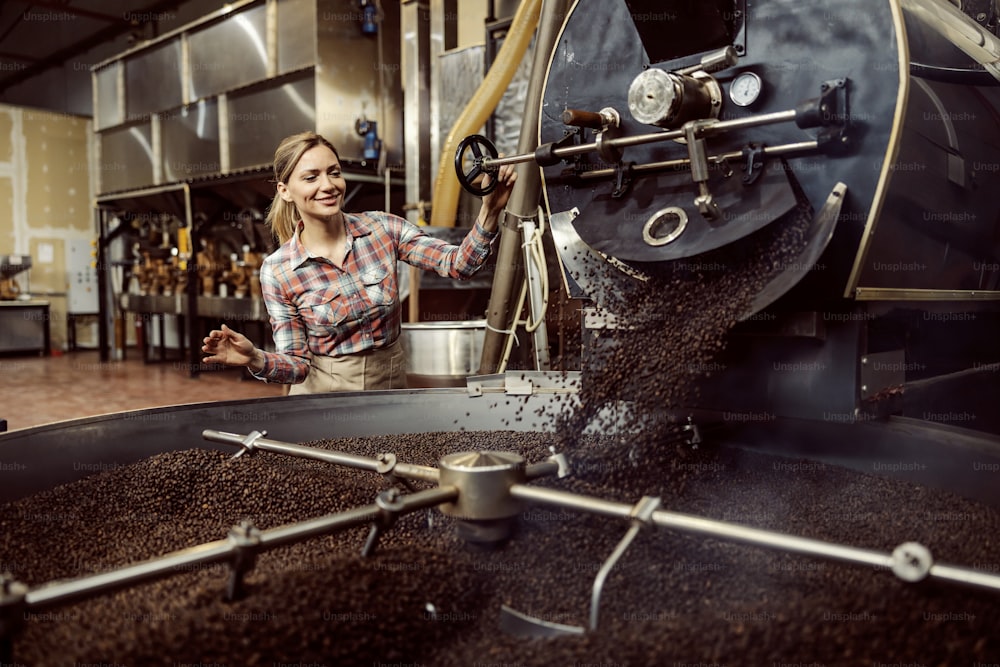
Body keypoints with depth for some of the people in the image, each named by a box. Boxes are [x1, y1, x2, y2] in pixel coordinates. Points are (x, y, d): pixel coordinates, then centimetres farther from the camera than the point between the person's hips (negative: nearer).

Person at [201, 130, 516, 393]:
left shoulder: (382, 228, -8)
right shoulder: (277, 271, -13)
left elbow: (458, 264, -14)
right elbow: (297, 363, -9)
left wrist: (490, 210, -29)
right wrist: (257, 360, -30)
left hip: (391, 384, 2)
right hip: (323, 393, -1)